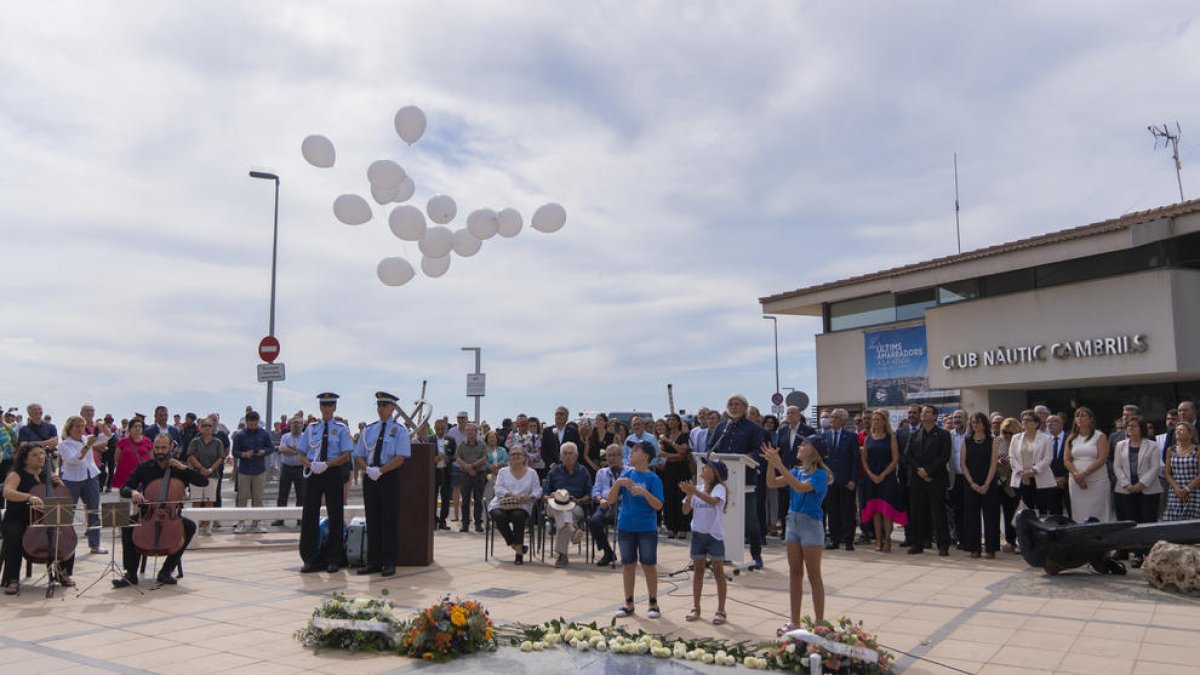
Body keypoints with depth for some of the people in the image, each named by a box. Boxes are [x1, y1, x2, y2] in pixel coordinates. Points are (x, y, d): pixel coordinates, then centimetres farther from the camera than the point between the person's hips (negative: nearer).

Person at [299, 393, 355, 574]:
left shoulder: (341, 429, 1)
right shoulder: (311, 428, 9)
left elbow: (346, 456, -5)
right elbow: (302, 454, 10)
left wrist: (326, 464, -19)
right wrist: (310, 464, -11)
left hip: (333, 473, -2)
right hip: (312, 473, 2)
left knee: (335, 516, 4)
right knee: (309, 516, 2)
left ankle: (334, 559, 14)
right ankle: (310, 559, 11)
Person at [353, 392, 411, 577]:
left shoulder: (400, 430, -1)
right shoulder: (368, 430, 13)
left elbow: (400, 458, -11)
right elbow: (358, 456, 11)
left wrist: (380, 470, -20)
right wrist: (367, 469, -10)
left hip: (389, 478, -4)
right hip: (370, 478, 4)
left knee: (390, 520, -2)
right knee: (372, 520, 7)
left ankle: (390, 563, 5)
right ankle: (373, 562, 14)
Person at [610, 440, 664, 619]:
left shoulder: (653, 478, -8)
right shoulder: (626, 473, 2)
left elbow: (658, 505, -14)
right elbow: (611, 500, 1)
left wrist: (644, 492, -28)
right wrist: (617, 483, -16)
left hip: (647, 529, -3)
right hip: (626, 527, 4)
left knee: (649, 565, 7)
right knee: (628, 565, 11)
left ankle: (653, 604, 20)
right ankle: (628, 604, 23)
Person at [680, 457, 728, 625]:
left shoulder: (719, 488, -11)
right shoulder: (697, 488, 5)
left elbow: (713, 501, -33)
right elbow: (686, 511, 2)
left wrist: (694, 491, -38)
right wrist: (689, 494, -14)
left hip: (714, 535, -5)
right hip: (698, 534, 5)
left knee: (718, 572, 3)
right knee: (698, 570, 12)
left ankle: (721, 611, 9)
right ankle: (695, 608, 21)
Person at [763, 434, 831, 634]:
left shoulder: (820, 474, -14)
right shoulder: (797, 471, 7)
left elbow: (801, 488, -30)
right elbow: (772, 483, 4)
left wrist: (779, 465, -31)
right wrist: (771, 462, -9)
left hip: (811, 524, -7)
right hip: (793, 521, 7)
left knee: (813, 575, 1)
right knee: (794, 573, 12)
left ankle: (820, 623, 10)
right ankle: (794, 621, 20)